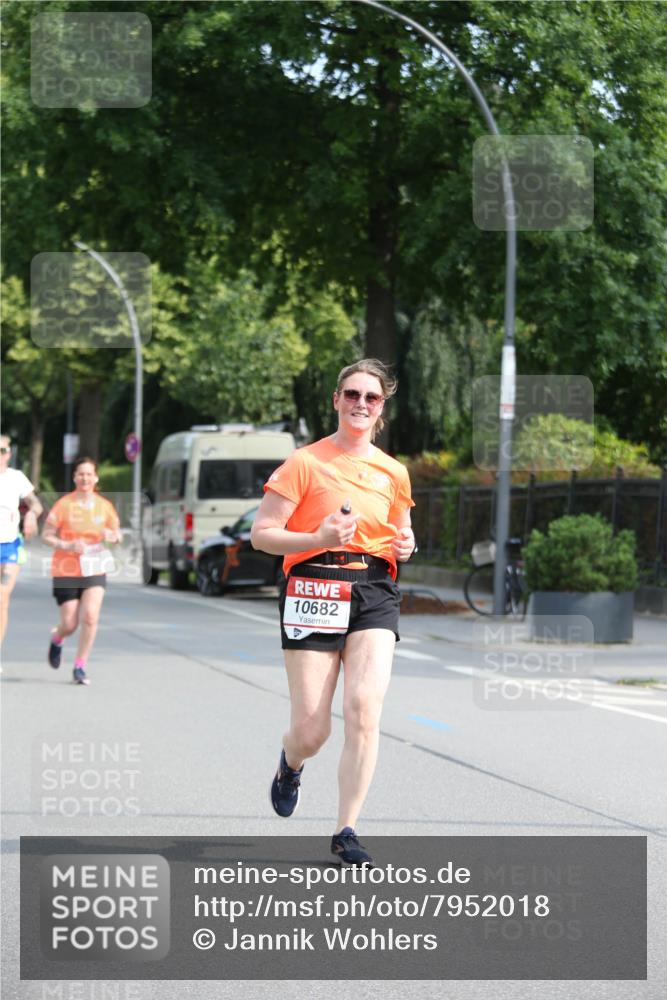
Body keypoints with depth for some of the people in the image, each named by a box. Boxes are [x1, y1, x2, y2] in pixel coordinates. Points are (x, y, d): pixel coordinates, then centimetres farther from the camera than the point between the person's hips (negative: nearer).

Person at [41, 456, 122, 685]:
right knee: (70, 624, -1)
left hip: (94, 570, 2)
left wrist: (112, 536, -9)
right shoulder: (64, 505, -6)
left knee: (90, 616, -18)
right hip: (66, 570, -2)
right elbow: (46, 536, -3)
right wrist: (67, 546, -20)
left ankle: (80, 667, -5)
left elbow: (117, 534, 15)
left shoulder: (105, 506, 3)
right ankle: (57, 639, 38)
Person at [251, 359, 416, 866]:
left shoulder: (393, 472, 13)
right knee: (310, 732, -5)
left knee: (365, 709, -17)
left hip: (375, 594, 3)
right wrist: (319, 538, -18)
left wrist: (406, 544, 5)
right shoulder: (306, 462, 0)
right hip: (315, 590, -3)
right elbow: (261, 534, -3)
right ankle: (290, 766, 35)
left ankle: (346, 831, -9)